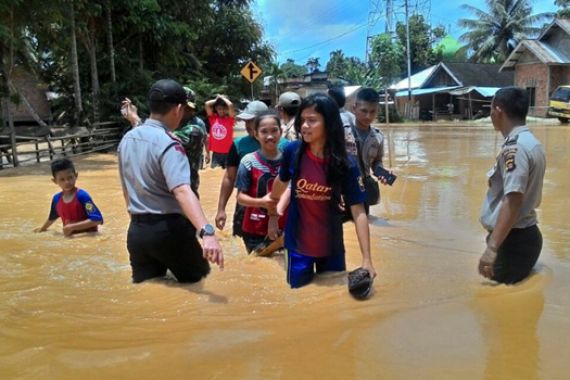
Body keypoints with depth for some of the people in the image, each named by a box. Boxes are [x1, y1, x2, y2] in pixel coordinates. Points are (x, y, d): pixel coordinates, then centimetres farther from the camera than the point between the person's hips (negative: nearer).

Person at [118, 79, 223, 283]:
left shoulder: (127, 139, 7)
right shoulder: (167, 143, -18)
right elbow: (181, 190, -34)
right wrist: (207, 232, -46)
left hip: (136, 231, 7)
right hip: (169, 230, -7)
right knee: (198, 285, 14)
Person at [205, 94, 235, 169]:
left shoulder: (230, 119, -3)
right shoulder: (213, 118, 5)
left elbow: (230, 105, -18)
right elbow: (207, 104, -3)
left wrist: (223, 98, -2)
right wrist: (217, 99, 10)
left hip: (227, 152, -3)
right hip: (215, 152, 3)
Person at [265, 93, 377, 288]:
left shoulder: (346, 164, -16)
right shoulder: (292, 151, -14)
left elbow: (358, 212, -15)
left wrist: (367, 259, -20)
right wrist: (272, 200, 26)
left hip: (331, 246, 0)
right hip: (298, 244, 0)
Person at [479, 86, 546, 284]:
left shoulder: (514, 146, -18)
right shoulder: (531, 142, 13)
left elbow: (513, 200, -27)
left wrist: (492, 248, -29)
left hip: (513, 240, -10)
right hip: (524, 235, 10)